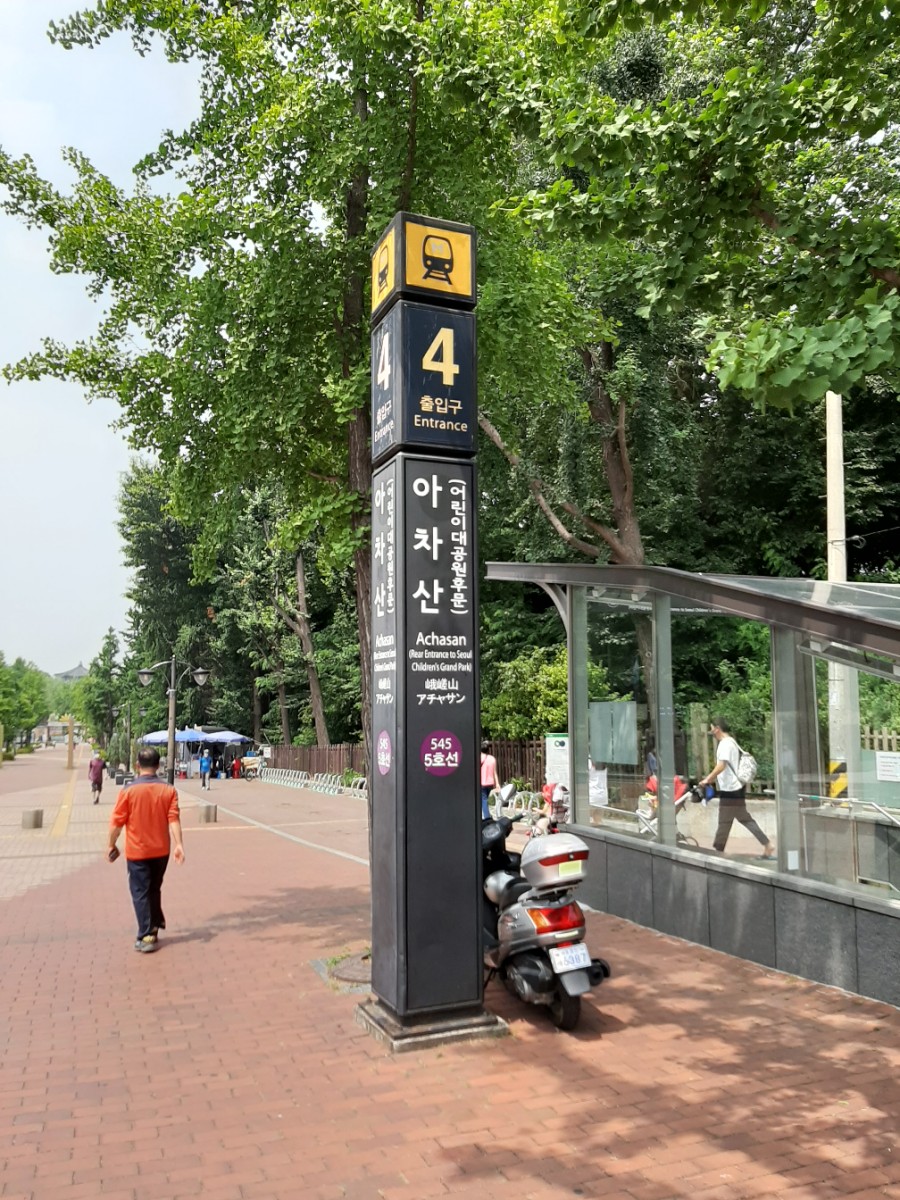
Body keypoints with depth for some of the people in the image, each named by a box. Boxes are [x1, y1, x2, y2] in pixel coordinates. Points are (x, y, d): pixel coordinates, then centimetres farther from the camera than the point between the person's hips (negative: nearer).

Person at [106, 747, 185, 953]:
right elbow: (174, 819, -11)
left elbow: (117, 822, -9)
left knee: (140, 893, 4)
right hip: (161, 850, 3)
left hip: (137, 851, -3)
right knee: (154, 889, 22)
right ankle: (155, 924, 32)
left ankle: (147, 937, 2)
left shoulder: (129, 790, -12)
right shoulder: (168, 790, -5)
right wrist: (179, 844, -13)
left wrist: (111, 845, 4)